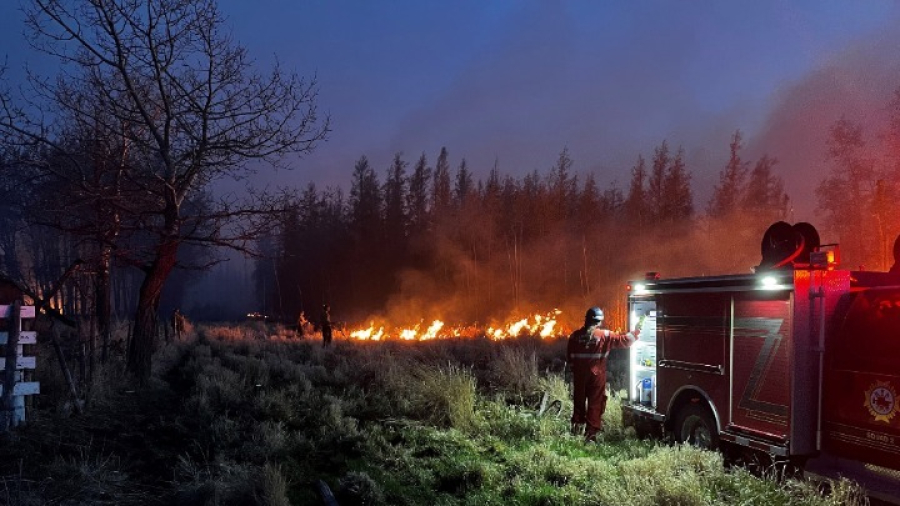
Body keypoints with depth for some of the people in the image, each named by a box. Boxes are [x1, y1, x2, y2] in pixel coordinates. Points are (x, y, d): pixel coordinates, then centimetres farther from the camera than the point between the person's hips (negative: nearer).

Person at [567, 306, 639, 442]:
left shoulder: (575, 335, -1)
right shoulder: (605, 335, -10)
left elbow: (569, 356, 4)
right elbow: (622, 340, -4)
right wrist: (634, 333, 11)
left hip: (579, 374, 3)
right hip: (596, 374, -3)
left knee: (579, 400, 18)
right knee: (595, 403, 3)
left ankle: (577, 425, 29)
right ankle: (591, 432, 0)